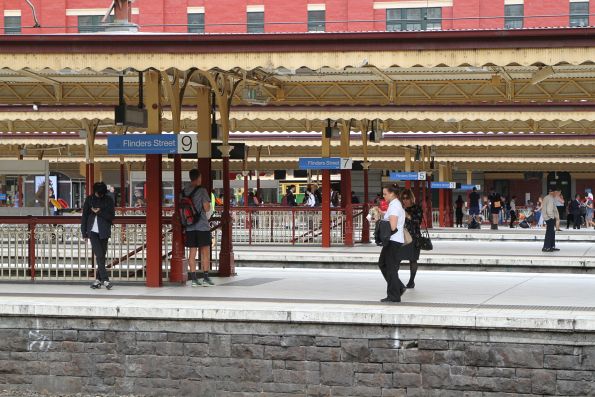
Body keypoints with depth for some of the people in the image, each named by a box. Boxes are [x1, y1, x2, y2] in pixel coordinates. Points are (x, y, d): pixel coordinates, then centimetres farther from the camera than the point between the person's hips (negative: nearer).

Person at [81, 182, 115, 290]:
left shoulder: (108, 200, 3)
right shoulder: (89, 199, 5)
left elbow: (112, 216, -2)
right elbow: (84, 216, 8)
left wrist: (99, 212, -12)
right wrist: (84, 232, 5)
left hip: (104, 231, 1)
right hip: (93, 231, -1)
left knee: (102, 256, 2)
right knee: (99, 255, -12)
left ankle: (98, 280, 11)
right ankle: (105, 280, -14)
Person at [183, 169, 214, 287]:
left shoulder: (184, 191, 7)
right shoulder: (202, 191, -9)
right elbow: (207, 207, -13)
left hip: (190, 227, 5)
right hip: (202, 225, -5)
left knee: (192, 252, 6)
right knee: (205, 252, 3)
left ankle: (193, 278, 4)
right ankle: (205, 278, 1)